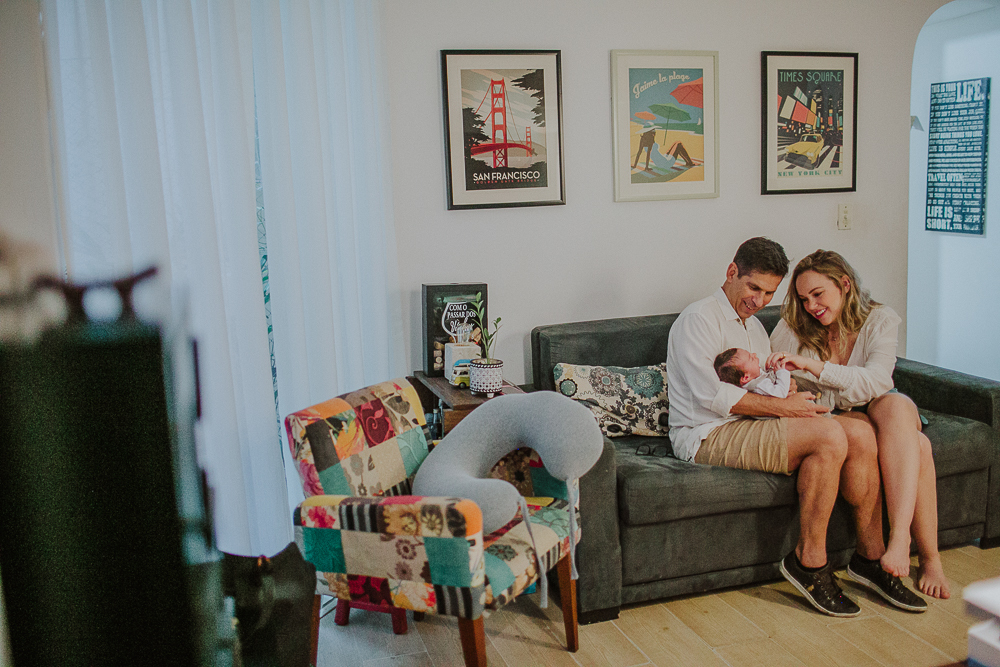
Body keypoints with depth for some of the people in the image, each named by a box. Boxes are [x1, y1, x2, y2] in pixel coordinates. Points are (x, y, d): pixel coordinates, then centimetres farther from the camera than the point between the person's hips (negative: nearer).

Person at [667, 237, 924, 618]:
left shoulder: (755, 327, 24)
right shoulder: (698, 319, -6)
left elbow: (769, 393, 21)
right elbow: (711, 395, -17)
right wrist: (781, 406, -16)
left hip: (753, 428, 9)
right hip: (707, 436, -9)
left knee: (861, 434, -11)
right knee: (829, 436, -27)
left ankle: (871, 554, -2)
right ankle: (808, 560, -15)